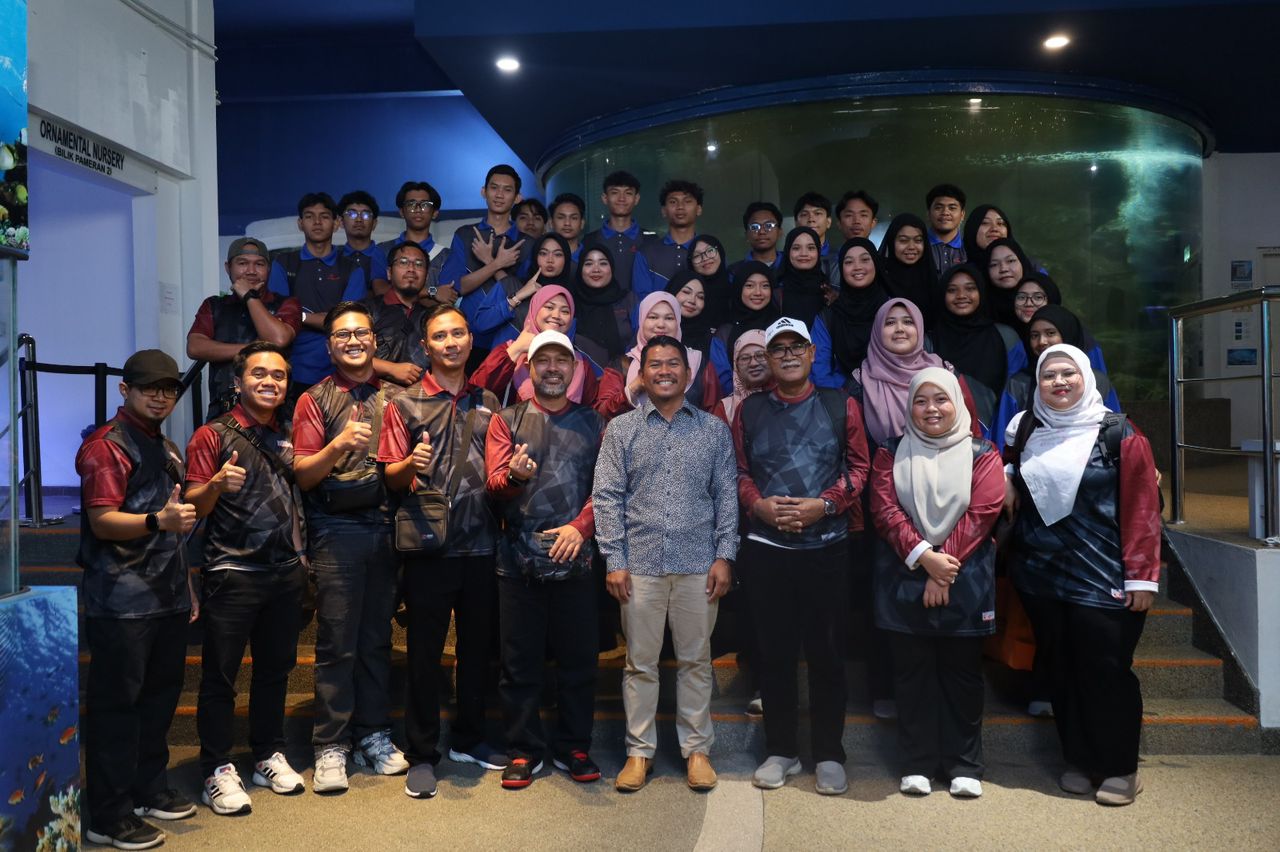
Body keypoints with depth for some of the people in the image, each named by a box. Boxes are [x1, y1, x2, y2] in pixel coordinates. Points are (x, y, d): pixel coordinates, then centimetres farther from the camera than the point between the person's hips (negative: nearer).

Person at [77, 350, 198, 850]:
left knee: (161, 696, 14)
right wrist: (158, 520, -37)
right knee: (117, 704, -2)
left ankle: (149, 790, 28)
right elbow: (103, 522, -19)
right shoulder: (106, 446, -9)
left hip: (167, 599, 8)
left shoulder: (166, 449, 17)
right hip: (121, 600, -8)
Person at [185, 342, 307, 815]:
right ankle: (217, 770, 13)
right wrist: (217, 484, -28)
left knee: (275, 668, 13)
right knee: (220, 673, 2)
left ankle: (269, 755, 26)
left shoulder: (285, 438, 12)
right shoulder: (214, 434, -4)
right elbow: (194, 506, -8)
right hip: (232, 574, -5)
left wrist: (300, 554, 7)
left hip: (286, 572, 5)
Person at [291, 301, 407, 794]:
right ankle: (330, 746, 8)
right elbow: (303, 475, -3)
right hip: (336, 531, -3)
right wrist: (338, 445, -19)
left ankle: (373, 735, 20)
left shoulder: (392, 397, 14)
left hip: (385, 527, 3)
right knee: (336, 643, -2)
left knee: (377, 638, 9)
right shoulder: (315, 400, 5)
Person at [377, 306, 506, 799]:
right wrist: (410, 464, -21)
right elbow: (391, 477, 0)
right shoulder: (405, 404, 2)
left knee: (478, 646, 12)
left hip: (481, 543, 3)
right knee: (424, 651, 4)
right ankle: (422, 754, 16)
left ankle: (469, 740, 29)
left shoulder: (487, 403, 11)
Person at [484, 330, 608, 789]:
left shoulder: (593, 423, 10)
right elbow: (494, 485, -3)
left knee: (578, 659, 7)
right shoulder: (507, 420, 8)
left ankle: (573, 748, 23)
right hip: (518, 560, 0)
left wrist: (580, 527, -14)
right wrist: (513, 475, -26)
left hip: (575, 558, 1)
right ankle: (524, 751, 21)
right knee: (520, 661, 7)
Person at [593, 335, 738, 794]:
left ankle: (696, 748, 23)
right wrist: (614, 560, -5)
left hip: (698, 566, 1)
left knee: (695, 661, 10)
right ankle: (639, 751, 21)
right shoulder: (621, 429, 4)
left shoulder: (714, 430, 7)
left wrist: (724, 556, -1)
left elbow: (726, 496, 6)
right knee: (640, 663, 8)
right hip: (640, 565, 0)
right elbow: (607, 497, 1)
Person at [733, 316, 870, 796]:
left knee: (826, 650, 6)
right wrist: (758, 504, -11)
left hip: (827, 546, -1)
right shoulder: (749, 411, 7)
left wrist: (825, 504, -12)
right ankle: (780, 750, 22)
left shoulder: (840, 405, 3)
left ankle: (829, 754, 20)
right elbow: (738, 472, 8)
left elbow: (859, 465, 2)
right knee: (774, 650, 9)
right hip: (765, 549, 1)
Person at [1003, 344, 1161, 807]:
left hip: (1103, 581, -4)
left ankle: (1120, 768, 16)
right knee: (1063, 672, 11)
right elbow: (1011, 492, 26)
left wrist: (1141, 575, -11)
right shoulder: (1023, 433, 9)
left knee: (1106, 672, -1)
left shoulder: (1118, 434, -5)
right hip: (1041, 577, 4)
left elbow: (1142, 508, -8)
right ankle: (1079, 761, 24)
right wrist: (1007, 488, 4)